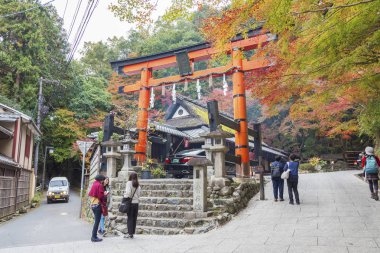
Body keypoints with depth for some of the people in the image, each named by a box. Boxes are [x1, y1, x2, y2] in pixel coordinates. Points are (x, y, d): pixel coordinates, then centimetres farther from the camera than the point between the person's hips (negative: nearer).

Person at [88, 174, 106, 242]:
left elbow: (90, 194, 13)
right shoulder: (100, 185, -12)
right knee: (97, 221, -3)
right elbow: (101, 196, -17)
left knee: (96, 221, 15)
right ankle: (94, 237, -1)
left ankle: (94, 236, 18)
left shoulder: (94, 184, 13)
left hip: (93, 204, 9)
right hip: (98, 204, -9)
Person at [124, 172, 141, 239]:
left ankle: (130, 233, 2)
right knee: (134, 219, 9)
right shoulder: (138, 185, 6)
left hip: (130, 203, -4)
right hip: (136, 203, 4)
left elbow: (128, 192, -16)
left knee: (130, 218, 2)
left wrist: (125, 197, -1)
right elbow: (138, 194, 2)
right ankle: (132, 233, 15)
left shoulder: (129, 183, -6)